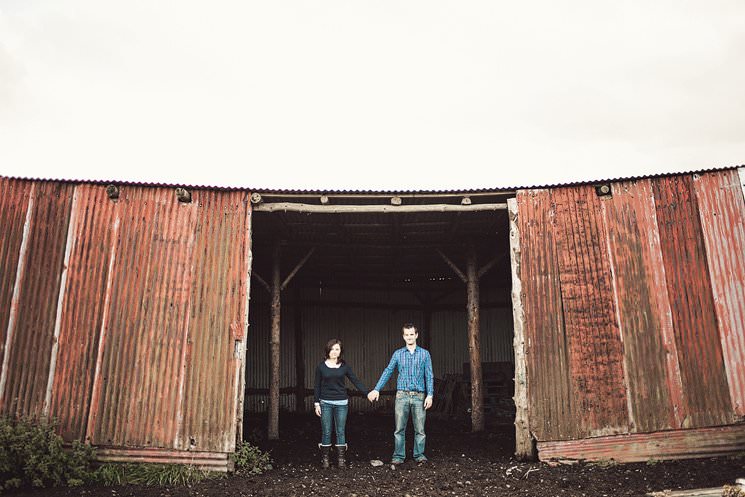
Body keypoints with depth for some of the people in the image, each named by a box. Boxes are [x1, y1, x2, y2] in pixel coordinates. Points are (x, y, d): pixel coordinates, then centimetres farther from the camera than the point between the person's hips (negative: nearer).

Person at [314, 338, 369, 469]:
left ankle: (341, 459, 11)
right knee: (326, 432, 2)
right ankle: (325, 459, 12)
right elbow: (317, 386, 5)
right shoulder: (321, 367, 1)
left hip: (341, 403, 1)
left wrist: (368, 393, -10)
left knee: (341, 432, 4)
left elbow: (356, 381, 0)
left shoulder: (344, 366, 3)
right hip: (326, 403, -1)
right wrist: (317, 403, 1)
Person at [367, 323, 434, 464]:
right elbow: (388, 372, 4)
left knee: (420, 428, 4)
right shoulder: (398, 354, 6)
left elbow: (429, 375, 3)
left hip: (419, 396, 0)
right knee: (399, 428, 2)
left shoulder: (424, 353, 4)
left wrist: (430, 395, -6)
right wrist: (376, 389, -4)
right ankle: (398, 455, 11)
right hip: (402, 395, 0)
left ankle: (419, 455, 17)